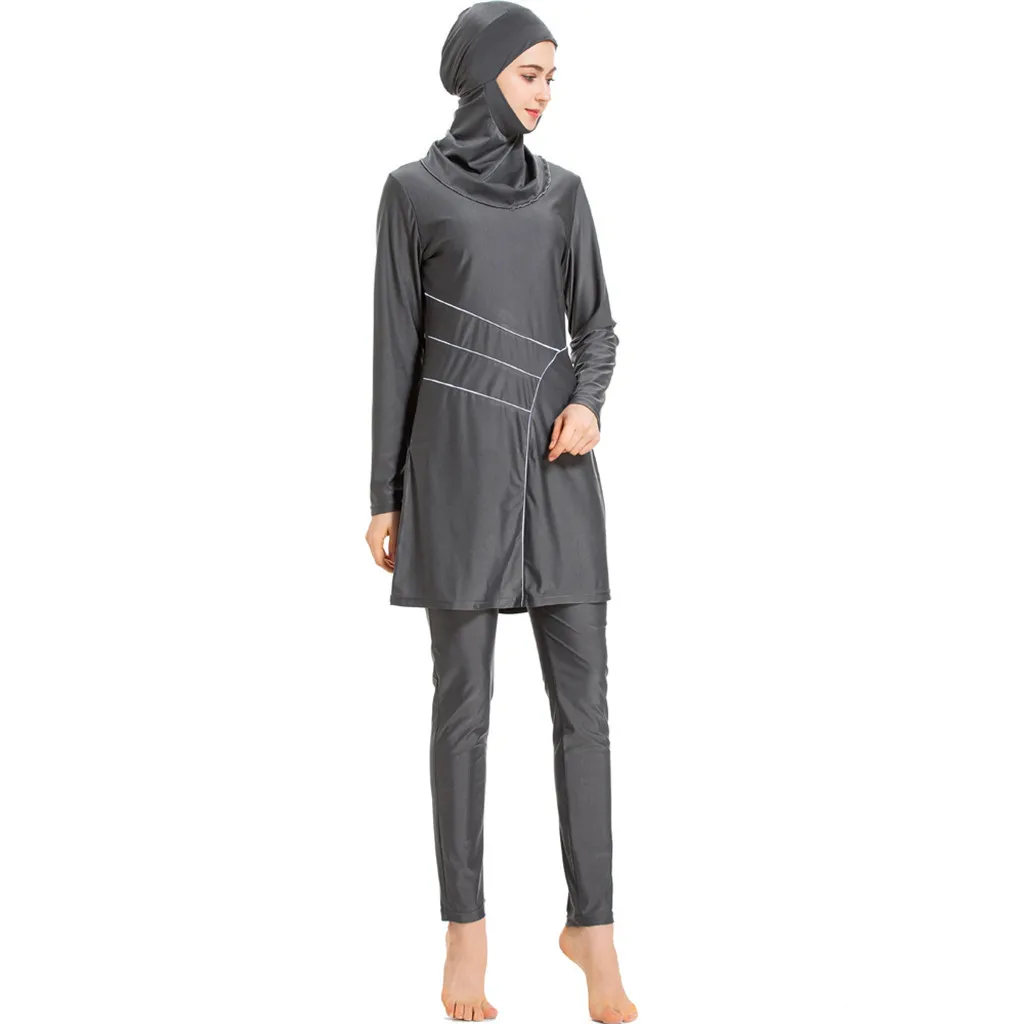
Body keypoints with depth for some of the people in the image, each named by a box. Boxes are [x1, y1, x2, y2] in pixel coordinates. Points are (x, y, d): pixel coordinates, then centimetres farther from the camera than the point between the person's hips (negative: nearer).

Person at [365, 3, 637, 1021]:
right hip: (457, 461, -3)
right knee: (463, 698, 1)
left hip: (555, 461, 3)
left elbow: (595, 323, 12)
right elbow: (396, 345, 2)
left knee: (584, 692, -1)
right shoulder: (413, 190, 3)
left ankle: (591, 923, 9)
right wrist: (386, 495, 0)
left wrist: (589, 400, -10)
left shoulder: (562, 191, 13)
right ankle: (465, 927, 13)